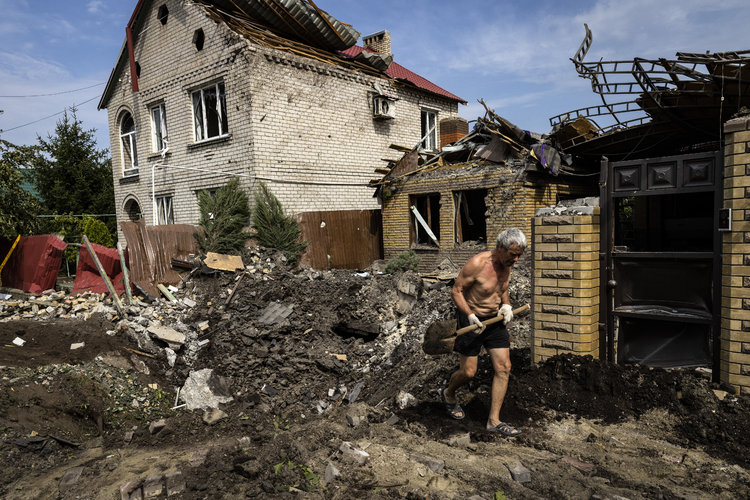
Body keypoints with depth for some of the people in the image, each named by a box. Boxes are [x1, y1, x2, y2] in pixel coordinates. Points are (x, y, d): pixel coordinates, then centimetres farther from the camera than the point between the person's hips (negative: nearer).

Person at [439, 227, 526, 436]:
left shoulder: (506, 265, 1)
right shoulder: (477, 263, -22)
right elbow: (456, 290, -17)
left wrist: (506, 305, -2)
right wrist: (470, 315, -28)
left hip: (495, 320, 7)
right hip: (471, 321, -7)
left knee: (504, 368, 0)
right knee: (468, 372, 0)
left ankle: (494, 421, 10)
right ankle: (448, 393, 34)